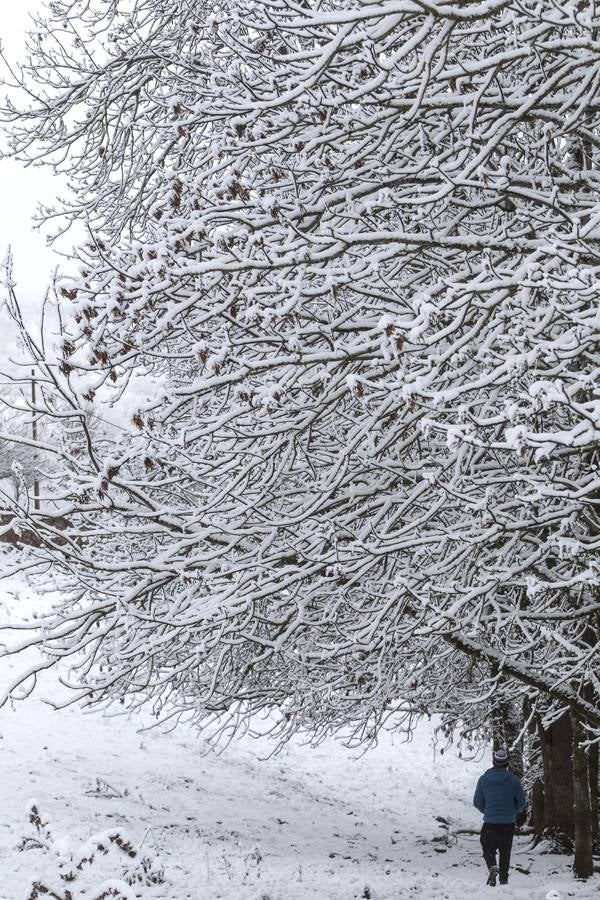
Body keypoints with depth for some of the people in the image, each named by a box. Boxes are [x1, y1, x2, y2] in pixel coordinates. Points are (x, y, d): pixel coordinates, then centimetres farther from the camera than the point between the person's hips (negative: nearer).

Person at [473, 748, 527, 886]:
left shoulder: (484, 780, -7)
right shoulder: (513, 780, -9)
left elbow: (477, 803, -1)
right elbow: (521, 803, -2)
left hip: (490, 823, -1)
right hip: (508, 823, 1)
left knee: (488, 849, 15)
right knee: (505, 852, 16)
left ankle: (492, 866, -13)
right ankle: (504, 879, 15)